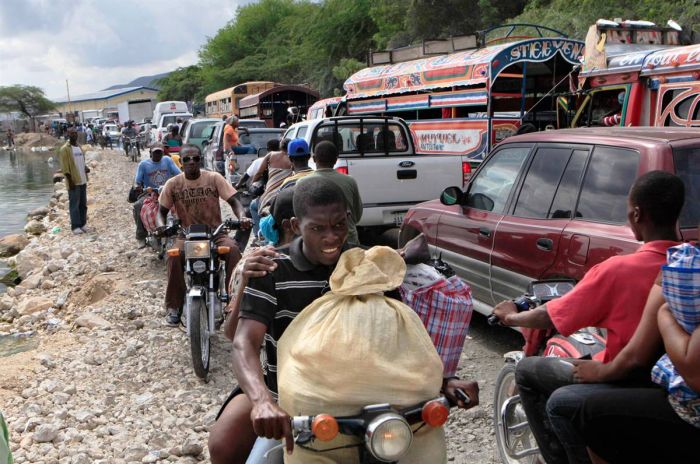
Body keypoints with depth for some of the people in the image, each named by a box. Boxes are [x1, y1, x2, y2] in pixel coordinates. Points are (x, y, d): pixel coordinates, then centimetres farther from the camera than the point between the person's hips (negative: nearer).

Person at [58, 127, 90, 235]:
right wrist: (70, 180, -18)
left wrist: (86, 168, 4)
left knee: (83, 204, 10)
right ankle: (75, 226, 0)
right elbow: (64, 167, -13)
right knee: (74, 204, -4)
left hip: (83, 180, 7)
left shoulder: (79, 147, 14)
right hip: (73, 181, -7)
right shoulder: (65, 149, -8)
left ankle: (82, 224, 18)